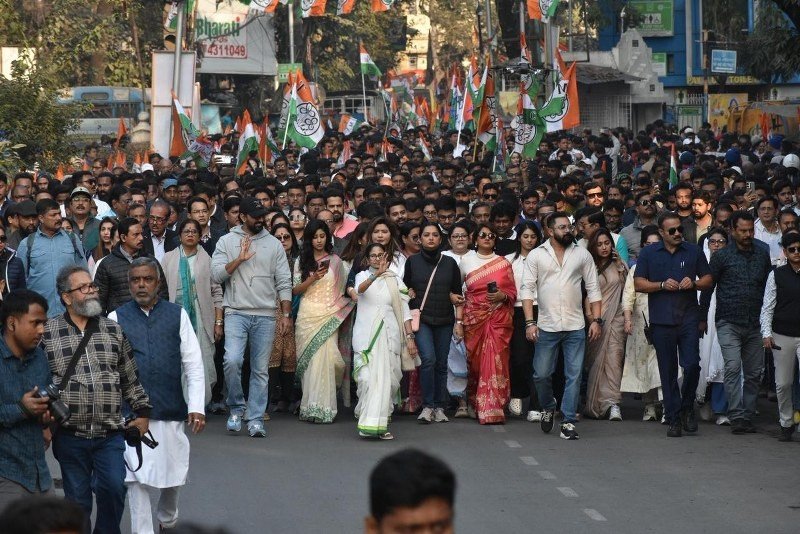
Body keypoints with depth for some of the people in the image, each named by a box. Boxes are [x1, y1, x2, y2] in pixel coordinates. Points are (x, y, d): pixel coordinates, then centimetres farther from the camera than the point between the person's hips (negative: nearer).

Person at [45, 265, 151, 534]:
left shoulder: (114, 330, 8)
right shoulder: (48, 333, -1)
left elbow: (130, 378, 12)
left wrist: (142, 412, 7)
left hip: (110, 434, 1)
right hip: (69, 436, -1)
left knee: (113, 489, -9)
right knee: (77, 499, 6)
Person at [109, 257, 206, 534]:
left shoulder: (177, 315, 4)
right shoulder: (117, 318, 3)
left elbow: (193, 364, 3)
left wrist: (196, 407, -5)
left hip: (171, 409, 1)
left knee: (172, 470, 14)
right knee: (137, 479, -6)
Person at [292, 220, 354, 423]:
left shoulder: (335, 261, 10)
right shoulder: (302, 261, 10)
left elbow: (343, 289, 13)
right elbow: (295, 290, 2)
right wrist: (313, 278, -11)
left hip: (328, 316, -1)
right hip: (307, 315, 1)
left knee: (324, 358, -12)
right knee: (309, 359, -2)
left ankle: (322, 408, -13)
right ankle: (309, 407, 2)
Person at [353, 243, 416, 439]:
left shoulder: (395, 281, 13)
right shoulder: (363, 276, 8)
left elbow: (404, 311, 11)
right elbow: (360, 289, -18)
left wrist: (409, 337, 1)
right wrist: (376, 274, -36)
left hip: (389, 335, 2)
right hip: (366, 335, -2)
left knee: (387, 378, -2)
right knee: (367, 377, -13)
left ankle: (380, 424, 4)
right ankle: (369, 423, -9)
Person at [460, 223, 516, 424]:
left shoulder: (504, 263, 8)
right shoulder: (466, 263, 9)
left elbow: (513, 292, 9)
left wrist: (503, 296, -12)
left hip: (499, 318, -1)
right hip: (474, 317, 1)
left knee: (496, 361, -9)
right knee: (476, 361, 0)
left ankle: (493, 409, -10)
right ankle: (476, 405, 14)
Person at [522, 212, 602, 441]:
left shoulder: (582, 254, 7)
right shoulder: (536, 255, 3)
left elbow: (593, 289, 8)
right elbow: (528, 289, 0)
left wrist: (597, 320, 0)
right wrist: (530, 322, -9)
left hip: (575, 327, 1)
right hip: (547, 326, -1)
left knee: (574, 376, -2)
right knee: (542, 374, 3)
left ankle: (569, 422, 3)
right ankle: (548, 408, 29)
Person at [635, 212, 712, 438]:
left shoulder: (693, 251, 9)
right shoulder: (648, 254, 6)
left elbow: (708, 279, 13)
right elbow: (638, 283, 3)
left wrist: (693, 283, -8)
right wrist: (662, 285, -11)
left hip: (689, 318, 0)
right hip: (662, 320, 0)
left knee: (692, 365, -10)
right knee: (668, 372, 3)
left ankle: (687, 408, 13)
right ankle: (673, 418, 10)